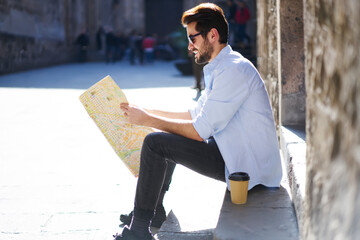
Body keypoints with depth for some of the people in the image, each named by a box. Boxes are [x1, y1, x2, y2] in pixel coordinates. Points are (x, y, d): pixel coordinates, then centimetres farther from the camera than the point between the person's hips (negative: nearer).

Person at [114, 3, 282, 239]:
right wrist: (148, 112, 15)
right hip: (238, 155, 11)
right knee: (167, 139, 21)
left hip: (247, 165, -11)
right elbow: (195, 115, 20)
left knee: (155, 143, -14)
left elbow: (199, 131, -21)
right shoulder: (220, 68, 14)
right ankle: (153, 210, 28)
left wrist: (148, 120, -12)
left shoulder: (234, 69, -20)